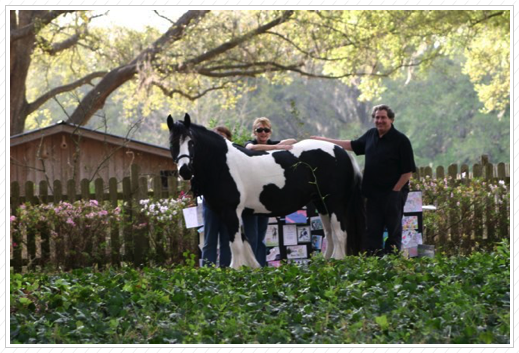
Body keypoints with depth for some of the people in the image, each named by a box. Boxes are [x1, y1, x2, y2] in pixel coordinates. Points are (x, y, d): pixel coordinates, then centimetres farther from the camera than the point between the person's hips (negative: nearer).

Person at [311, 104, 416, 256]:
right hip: (373, 193, 6)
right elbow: (352, 145, 26)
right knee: (372, 231, 9)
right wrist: (325, 140, 25)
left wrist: (395, 190, -13)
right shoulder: (371, 135, 9)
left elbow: (408, 170, -10)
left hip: (393, 193, -6)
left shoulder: (401, 140, -9)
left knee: (394, 230, 1)